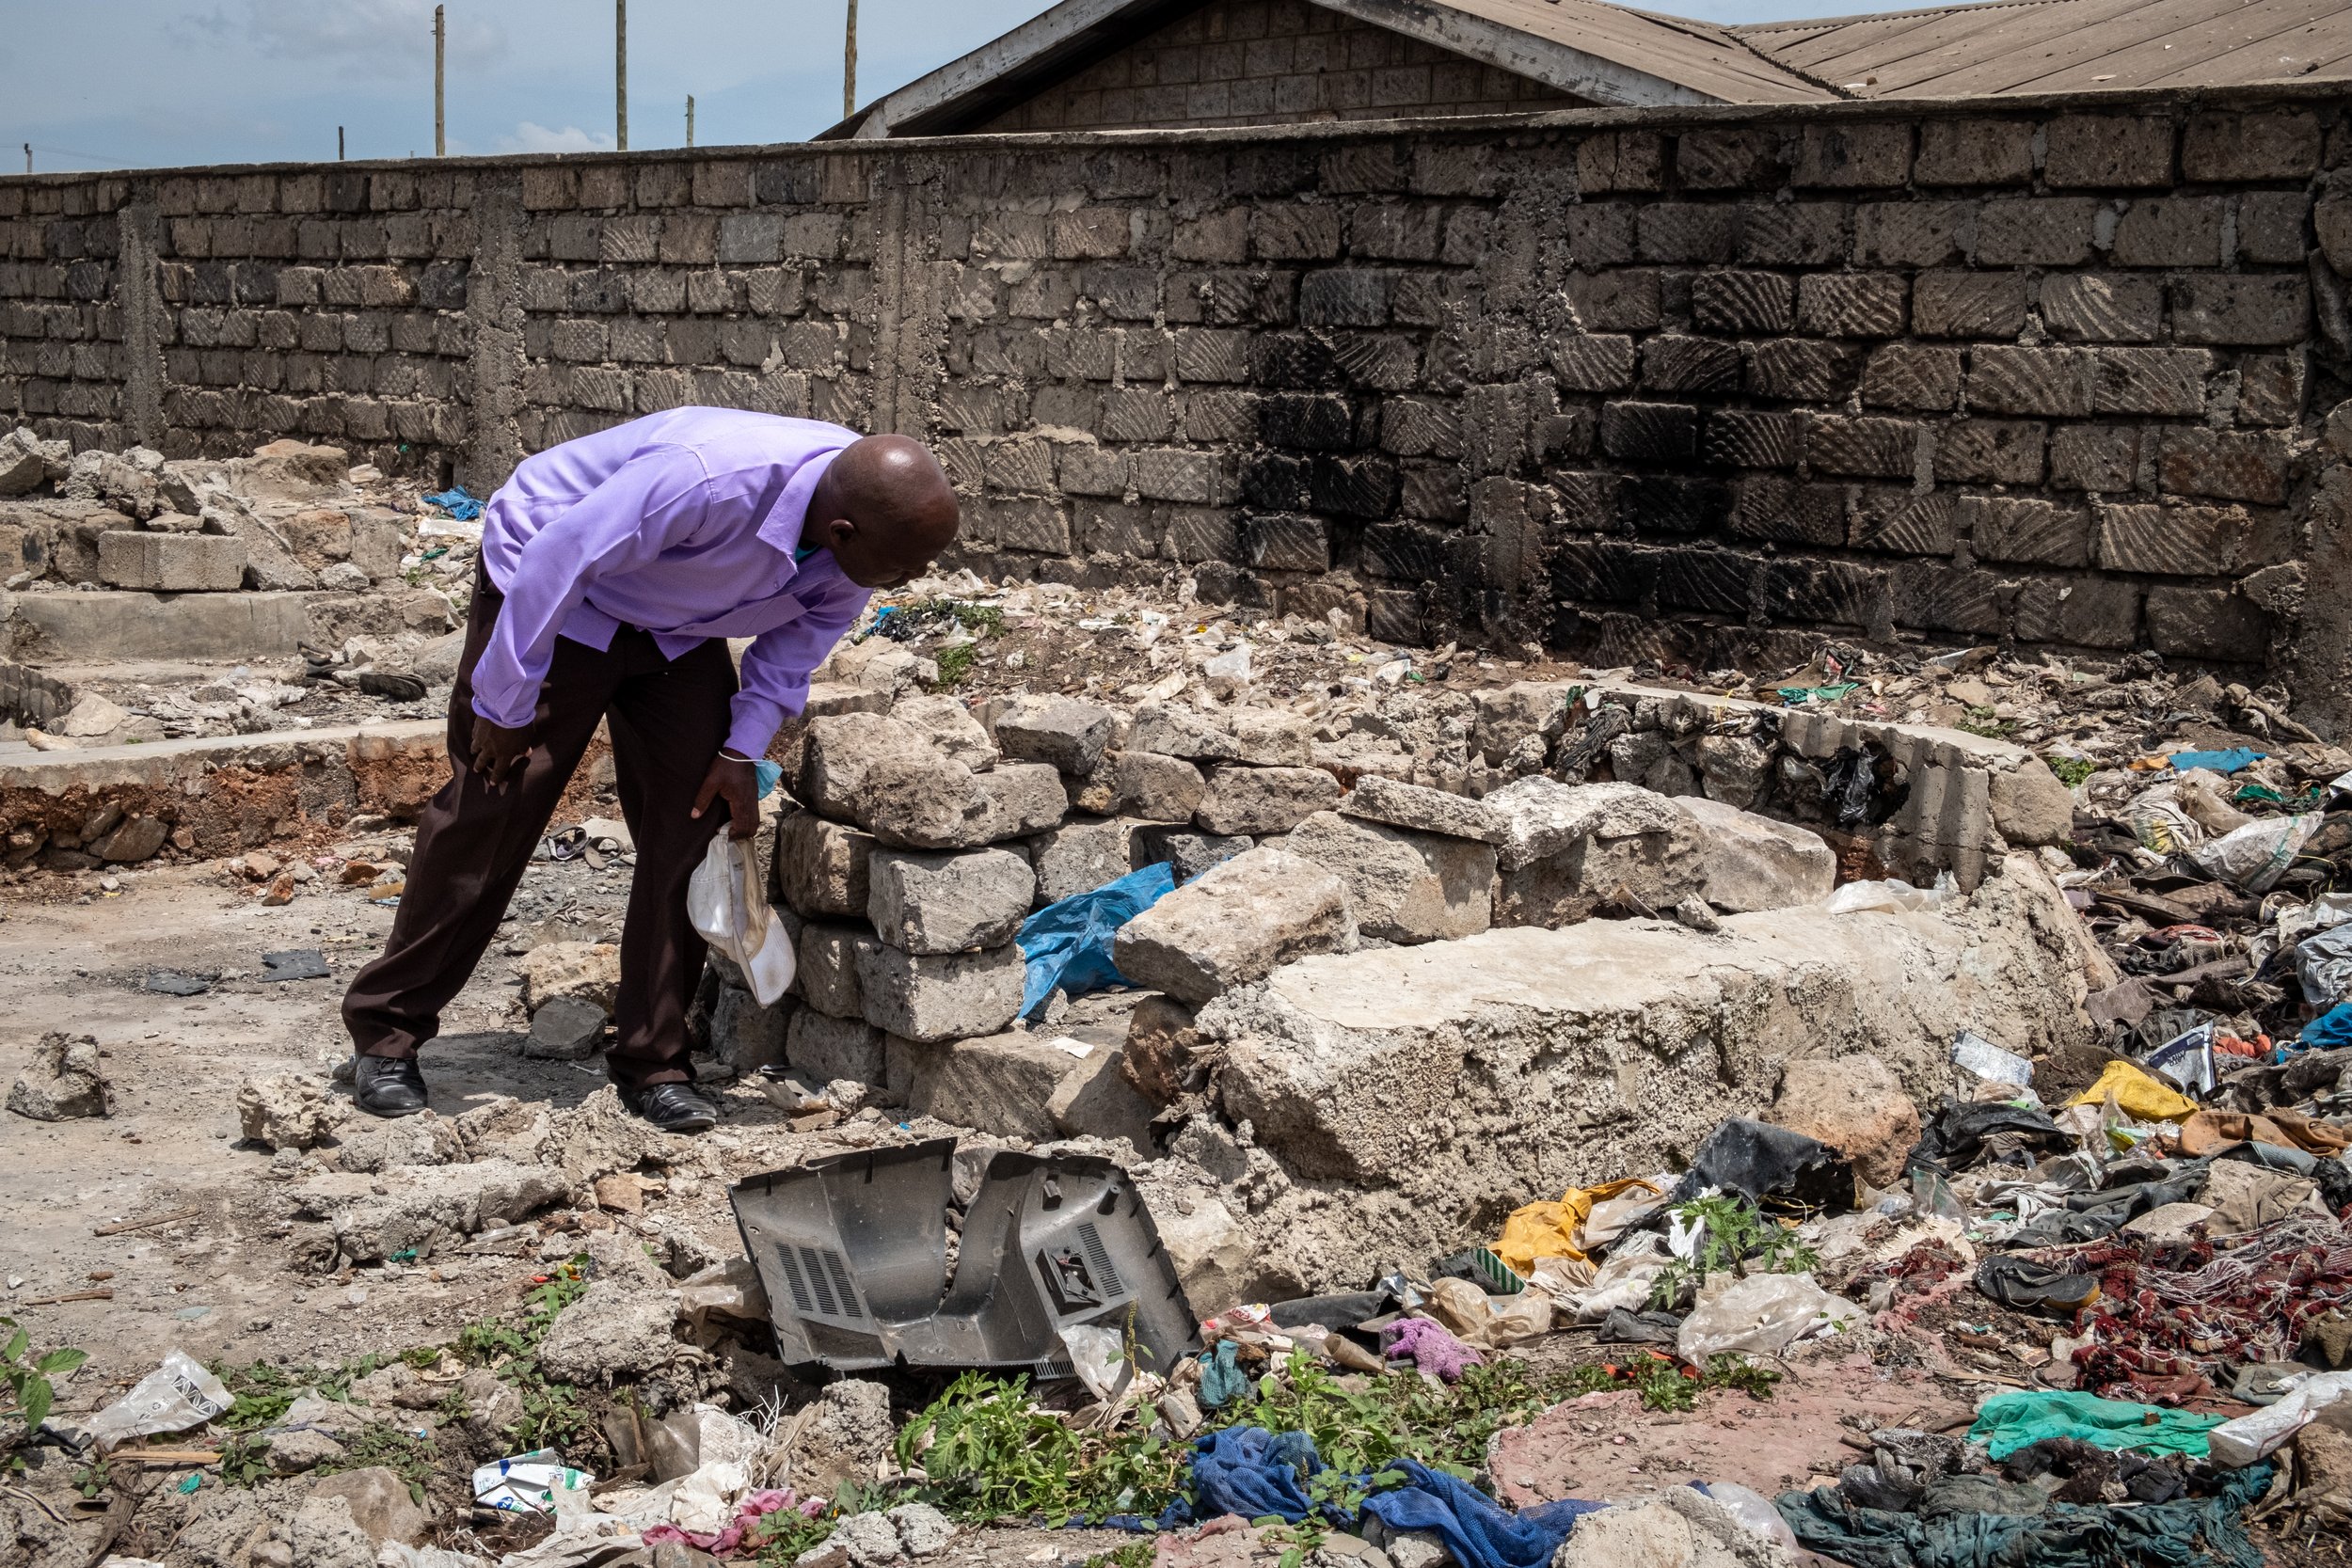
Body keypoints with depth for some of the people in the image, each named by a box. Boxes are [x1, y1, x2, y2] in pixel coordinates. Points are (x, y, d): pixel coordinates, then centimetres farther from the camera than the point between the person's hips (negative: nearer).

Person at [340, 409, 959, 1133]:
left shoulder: (870, 520, -20)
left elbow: (804, 630, -1)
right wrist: (504, 706, -22)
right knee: (491, 815, -5)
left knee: (691, 824, -3)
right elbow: (558, 557, -31)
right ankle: (385, 1032, 10)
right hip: (554, 590, -6)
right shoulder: (707, 479, -42)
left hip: (678, 629, 6)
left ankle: (652, 1061, 7)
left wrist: (744, 750, -8)